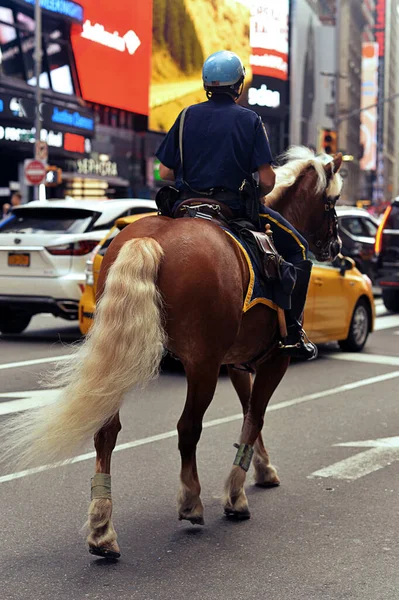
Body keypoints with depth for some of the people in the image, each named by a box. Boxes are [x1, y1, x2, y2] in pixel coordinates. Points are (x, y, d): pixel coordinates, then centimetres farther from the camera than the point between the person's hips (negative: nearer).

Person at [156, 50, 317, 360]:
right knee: (298, 249, 12)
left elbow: (165, 172, 3)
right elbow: (267, 179, -10)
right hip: (236, 205, -3)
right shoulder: (250, 120, -3)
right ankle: (292, 330, 1)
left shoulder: (187, 115, 5)